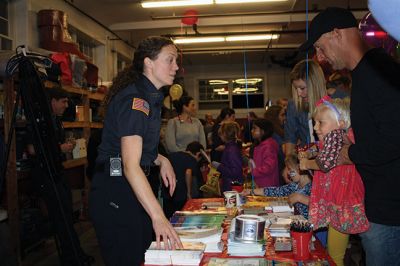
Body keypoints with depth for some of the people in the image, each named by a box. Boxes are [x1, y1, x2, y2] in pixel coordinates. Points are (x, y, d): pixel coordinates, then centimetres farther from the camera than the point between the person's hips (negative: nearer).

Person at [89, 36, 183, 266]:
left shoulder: (151, 98, 11)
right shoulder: (134, 98, -20)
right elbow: (130, 166, -29)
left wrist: (160, 160, 4)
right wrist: (158, 216, -37)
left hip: (134, 189, 10)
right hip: (116, 193, -10)